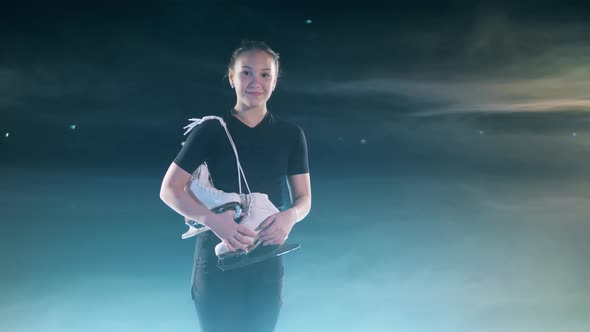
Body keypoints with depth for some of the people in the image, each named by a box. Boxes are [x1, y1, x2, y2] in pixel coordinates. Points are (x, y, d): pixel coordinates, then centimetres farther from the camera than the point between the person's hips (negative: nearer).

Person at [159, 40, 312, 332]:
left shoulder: (290, 135, 2)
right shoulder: (210, 130, -5)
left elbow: (304, 198, 4)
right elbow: (169, 190, -7)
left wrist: (290, 216, -20)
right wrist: (212, 219, -24)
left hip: (267, 262, 3)